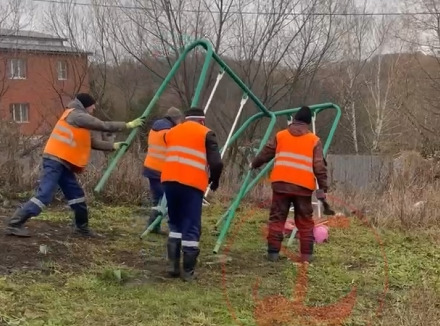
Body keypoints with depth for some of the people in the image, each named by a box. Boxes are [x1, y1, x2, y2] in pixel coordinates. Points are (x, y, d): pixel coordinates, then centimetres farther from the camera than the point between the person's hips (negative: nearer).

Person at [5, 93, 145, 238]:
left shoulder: (80, 121, 22)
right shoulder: (76, 115, -8)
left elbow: (93, 142, 23)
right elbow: (104, 126, -9)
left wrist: (113, 146, 20)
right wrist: (127, 125, -2)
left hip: (63, 163, 10)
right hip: (55, 161, -10)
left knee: (76, 194, 12)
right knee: (44, 195, -16)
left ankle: (82, 228, 22)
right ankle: (14, 224, -15)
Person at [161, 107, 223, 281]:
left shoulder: (172, 132, 23)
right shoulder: (206, 134, 7)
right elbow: (216, 163, -1)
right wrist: (214, 180, 15)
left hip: (170, 180, 5)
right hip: (192, 184, -5)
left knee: (175, 224, 19)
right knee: (191, 229, 1)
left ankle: (172, 265, 13)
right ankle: (188, 272, 3)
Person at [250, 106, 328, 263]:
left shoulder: (280, 136, 12)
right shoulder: (314, 140, 7)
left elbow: (266, 153, 21)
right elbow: (320, 166, 1)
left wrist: (254, 164, 39)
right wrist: (322, 187, 3)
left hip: (281, 183, 1)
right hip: (303, 186, -1)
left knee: (277, 218, 7)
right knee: (305, 222, 10)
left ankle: (273, 252, 4)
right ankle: (306, 254, 9)